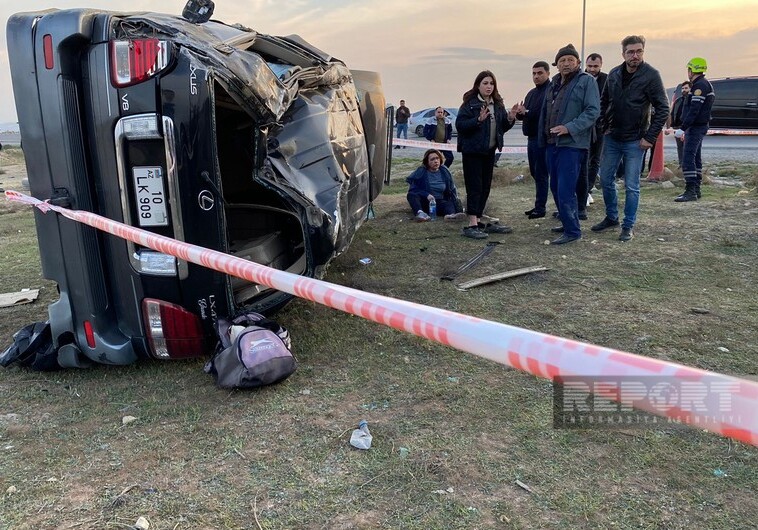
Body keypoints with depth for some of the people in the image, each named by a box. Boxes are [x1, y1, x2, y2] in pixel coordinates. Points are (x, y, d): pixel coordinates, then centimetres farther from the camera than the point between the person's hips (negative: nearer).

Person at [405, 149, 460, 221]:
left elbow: (452, 191, 13)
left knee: (449, 204, -30)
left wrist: (457, 205, -4)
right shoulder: (420, 171, -1)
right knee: (411, 195, -30)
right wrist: (426, 195, -24)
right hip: (424, 203, -2)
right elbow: (413, 189, -7)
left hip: (440, 202, 2)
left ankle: (452, 215, -63)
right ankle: (419, 212, -58)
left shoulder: (445, 172, 7)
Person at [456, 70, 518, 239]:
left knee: (485, 187, 10)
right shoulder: (469, 103, -8)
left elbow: (502, 127, 17)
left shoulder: (498, 104, 11)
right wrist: (479, 119, -28)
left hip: (489, 151, 7)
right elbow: (460, 124, -16)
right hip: (472, 151, -7)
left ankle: (478, 221, 19)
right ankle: (472, 225, -6)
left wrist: (510, 119, -2)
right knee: (474, 187, -8)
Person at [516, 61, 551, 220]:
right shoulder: (531, 93, 19)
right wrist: (520, 113, -4)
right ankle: (539, 205, 21)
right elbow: (524, 114, 19)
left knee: (540, 173, -6)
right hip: (532, 138, 9)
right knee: (534, 172, 13)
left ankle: (540, 207, 0)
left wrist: (526, 113, -20)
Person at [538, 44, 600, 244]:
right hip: (552, 143, 8)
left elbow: (593, 111, -13)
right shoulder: (554, 83, 18)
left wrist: (569, 128, -22)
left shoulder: (587, 81, -4)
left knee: (565, 190, -11)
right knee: (556, 188, 13)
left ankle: (572, 231, -1)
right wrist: (543, 137, 17)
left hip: (572, 144, -8)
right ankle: (568, 223, 28)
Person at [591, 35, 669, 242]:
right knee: (606, 179, 10)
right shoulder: (614, 74, 3)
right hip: (612, 138, 5)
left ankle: (629, 226, 11)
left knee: (631, 186, -1)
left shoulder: (651, 75, -10)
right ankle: (611, 217, 28)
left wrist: (650, 137, -14)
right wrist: (605, 126, 7)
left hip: (634, 140, -5)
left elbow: (663, 108, -10)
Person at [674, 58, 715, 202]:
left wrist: (682, 128, -25)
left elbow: (694, 111, -23)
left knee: (687, 158, -13)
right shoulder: (705, 84, 18)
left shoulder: (700, 85, -15)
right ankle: (696, 189, 19)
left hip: (695, 127, -11)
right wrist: (685, 128, 18)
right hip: (700, 126, 11)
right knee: (696, 158, 14)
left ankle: (690, 191, -16)